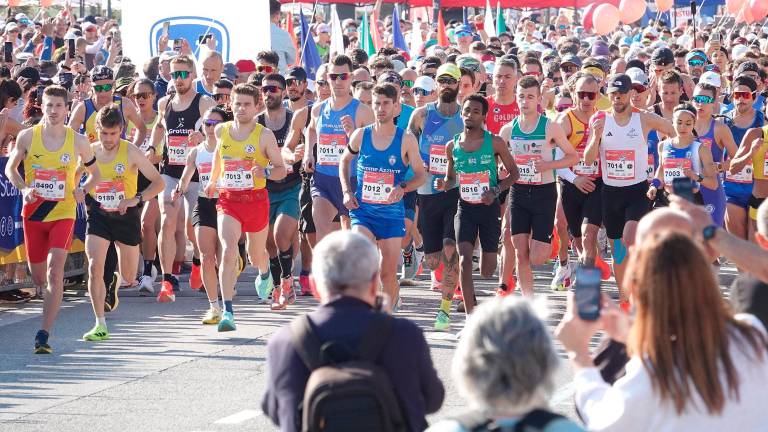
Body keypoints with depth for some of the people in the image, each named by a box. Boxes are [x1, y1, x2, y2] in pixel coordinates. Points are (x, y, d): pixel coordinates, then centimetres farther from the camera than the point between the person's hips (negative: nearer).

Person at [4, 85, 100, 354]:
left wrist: (82, 190, -9)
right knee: (38, 277, 12)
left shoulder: (78, 141, -4)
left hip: (63, 213, -2)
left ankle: (44, 335, -15)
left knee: (54, 272, -17)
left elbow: (95, 173, 11)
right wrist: (24, 188, -9)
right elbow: (10, 168, 10)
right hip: (33, 213, 2)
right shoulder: (27, 137, -3)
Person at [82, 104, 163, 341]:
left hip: (126, 215, -1)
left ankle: (114, 284, 50)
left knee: (129, 277, 11)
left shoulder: (131, 152, -13)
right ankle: (100, 325, -13)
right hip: (99, 215, 1)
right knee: (94, 268, -19)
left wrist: (135, 199, -25)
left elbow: (158, 182, -11)